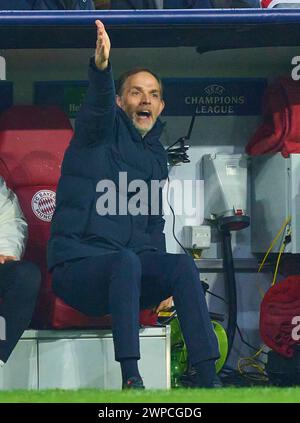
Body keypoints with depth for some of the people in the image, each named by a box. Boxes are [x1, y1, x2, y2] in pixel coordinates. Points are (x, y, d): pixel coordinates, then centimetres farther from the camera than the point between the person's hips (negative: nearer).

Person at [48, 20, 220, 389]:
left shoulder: (156, 156, 21)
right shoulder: (104, 130, 3)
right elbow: (98, 105, -22)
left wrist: (162, 280, 9)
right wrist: (101, 68, -46)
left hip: (126, 273, 6)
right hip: (76, 266, -5)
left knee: (183, 264, -24)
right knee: (126, 260, -38)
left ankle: (207, 383, -34)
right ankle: (130, 380, -44)